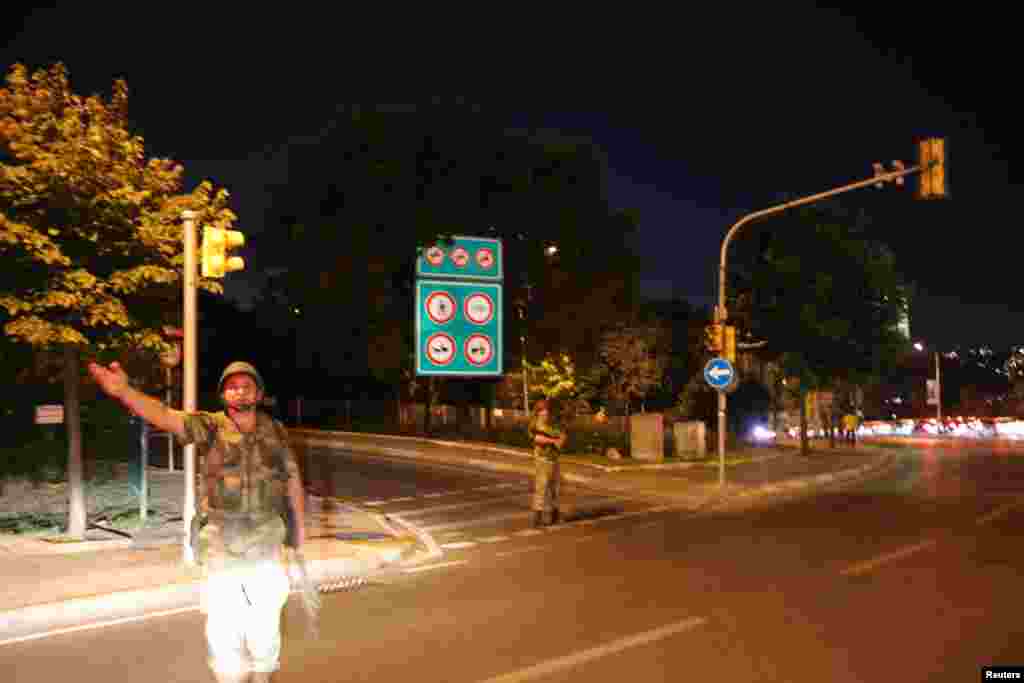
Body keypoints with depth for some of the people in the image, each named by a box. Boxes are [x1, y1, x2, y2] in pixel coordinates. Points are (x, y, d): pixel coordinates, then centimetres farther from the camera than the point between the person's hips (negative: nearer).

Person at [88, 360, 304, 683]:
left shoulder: (275, 430, -1)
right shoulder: (210, 426, -9)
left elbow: (292, 479, 8)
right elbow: (164, 416, -26)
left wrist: (299, 525, 10)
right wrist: (123, 391, -43)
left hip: (265, 541, 2)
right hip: (221, 542, -2)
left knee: (265, 620, 13)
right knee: (222, 622, 5)